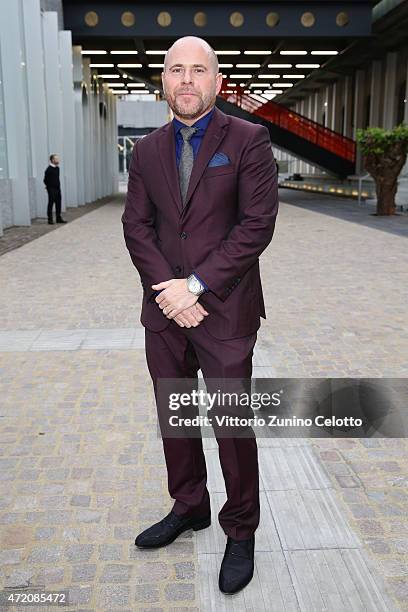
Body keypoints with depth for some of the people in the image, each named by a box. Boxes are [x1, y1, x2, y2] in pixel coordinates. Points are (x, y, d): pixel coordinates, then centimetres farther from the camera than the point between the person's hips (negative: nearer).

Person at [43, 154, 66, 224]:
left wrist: (58, 186, 15)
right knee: (51, 203, -2)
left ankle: (58, 218, 20)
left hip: (58, 188, 8)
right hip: (52, 189, -8)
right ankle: (50, 219, 4)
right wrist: (48, 186, -2)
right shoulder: (49, 169, -15)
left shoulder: (57, 168, 9)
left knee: (58, 203, 11)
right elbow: (46, 180, -12)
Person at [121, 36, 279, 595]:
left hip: (224, 311, -4)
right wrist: (168, 289, -11)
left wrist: (196, 286, -16)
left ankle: (241, 532, 25)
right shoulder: (147, 150, 10)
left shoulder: (249, 140, -4)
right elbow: (136, 226, 4)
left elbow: (257, 225, -12)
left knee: (233, 424, 4)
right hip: (164, 311, 5)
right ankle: (188, 508, 37)